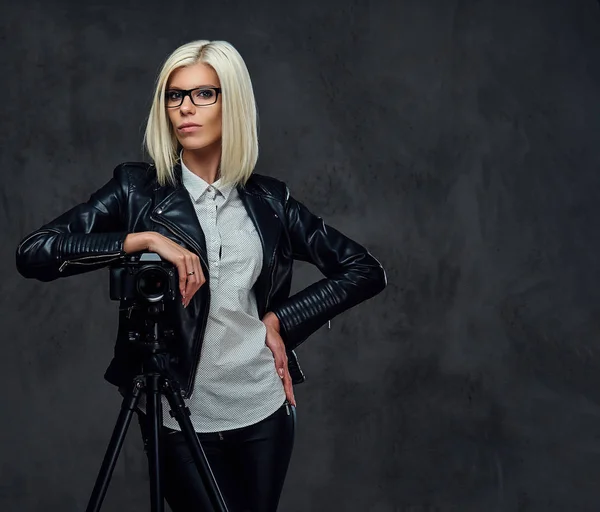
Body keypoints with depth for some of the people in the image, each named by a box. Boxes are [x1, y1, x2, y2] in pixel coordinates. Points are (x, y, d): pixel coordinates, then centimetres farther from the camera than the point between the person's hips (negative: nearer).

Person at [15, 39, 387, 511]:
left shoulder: (269, 199, 3)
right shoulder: (137, 188, -3)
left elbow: (367, 271, 6)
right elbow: (33, 253, -14)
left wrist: (282, 319, -4)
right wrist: (143, 238, -23)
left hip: (265, 407, 2)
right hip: (179, 417, -2)